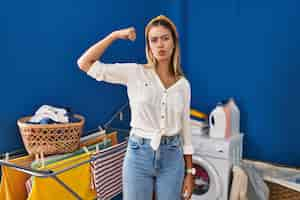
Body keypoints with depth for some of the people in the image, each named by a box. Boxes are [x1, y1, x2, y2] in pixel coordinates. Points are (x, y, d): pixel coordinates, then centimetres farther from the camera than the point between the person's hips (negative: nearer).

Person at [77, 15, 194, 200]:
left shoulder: (183, 84, 4)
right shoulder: (135, 72, -5)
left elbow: (185, 129, 7)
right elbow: (85, 63, -10)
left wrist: (189, 172, 7)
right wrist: (115, 35, -10)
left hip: (172, 157, 3)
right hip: (139, 154, -2)